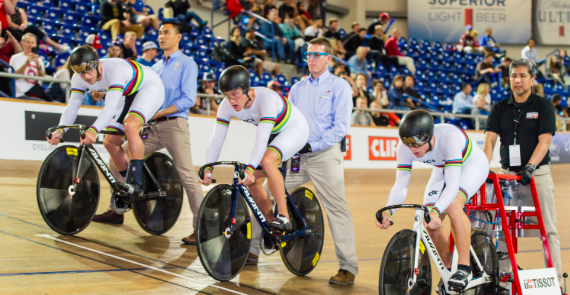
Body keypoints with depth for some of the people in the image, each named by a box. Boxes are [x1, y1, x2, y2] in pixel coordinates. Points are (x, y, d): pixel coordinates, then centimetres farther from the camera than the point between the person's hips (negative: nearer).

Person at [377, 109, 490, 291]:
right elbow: (400, 185, -24)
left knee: (452, 206, -32)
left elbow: (452, 185, -46)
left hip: (472, 164, -6)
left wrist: (435, 211, -61)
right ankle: (448, 270, 16)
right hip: (443, 169, 6)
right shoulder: (405, 148, -26)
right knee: (429, 220, -7)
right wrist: (388, 211, -42)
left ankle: (465, 268, -20)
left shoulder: (449, 137, -42)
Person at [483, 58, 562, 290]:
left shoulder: (543, 106, 1)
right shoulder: (500, 108, 8)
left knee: (547, 229, -1)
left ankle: (556, 279, 4)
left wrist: (530, 166, -24)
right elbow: (490, 139, -2)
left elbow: (544, 141, -10)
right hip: (508, 172, 3)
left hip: (537, 173, -3)